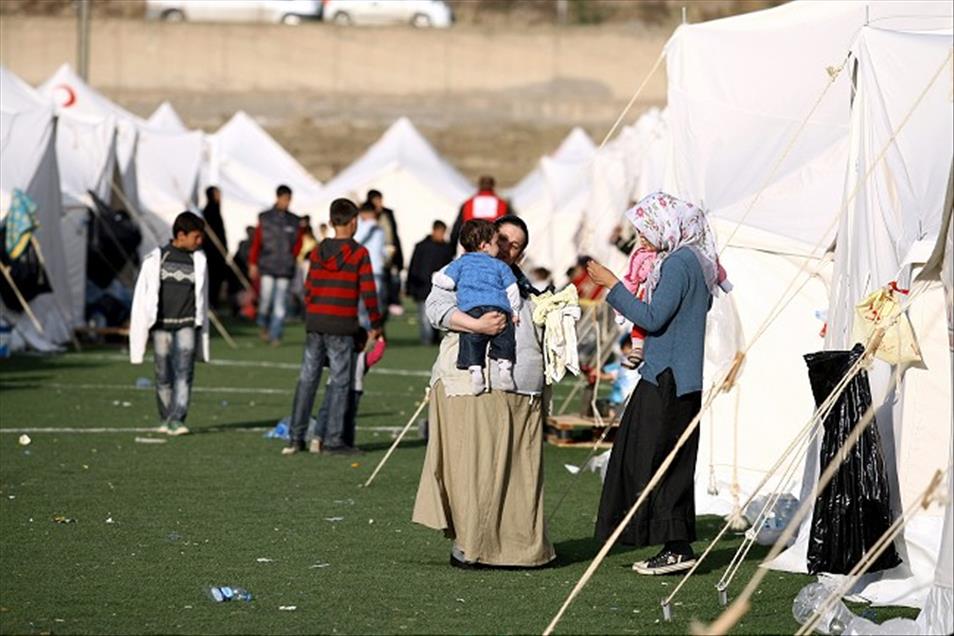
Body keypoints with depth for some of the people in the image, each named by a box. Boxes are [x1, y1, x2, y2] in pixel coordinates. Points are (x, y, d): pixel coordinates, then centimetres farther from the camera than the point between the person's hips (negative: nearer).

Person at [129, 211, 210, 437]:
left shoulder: (199, 261, 5)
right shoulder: (156, 259, -2)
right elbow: (142, 294, 2)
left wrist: (201, 324, 13)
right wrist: (140, 327, 0)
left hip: (187, 325, 1)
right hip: (162, 325, -1)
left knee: (184, 371, -12)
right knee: (164, 374, 4)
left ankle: (177, 419, -16)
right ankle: (165, 419, 18)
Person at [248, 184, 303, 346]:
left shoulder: (293, 221, 7)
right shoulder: (265, 218, 2)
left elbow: (298, 243, 15)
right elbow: (256, 242, 5)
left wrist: (290, 258, 2)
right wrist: (253, 264, 3)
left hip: (285, 268, 1)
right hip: (267, 266, -1)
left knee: (280, 303, -1)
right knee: (266, 298, -5)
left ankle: (275, 335, 4)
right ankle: (264, 325, 21)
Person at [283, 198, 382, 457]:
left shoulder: (318, 251, 8)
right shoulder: (359, 254, -5)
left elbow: (308, 288, 9)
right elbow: (368, 292, -8)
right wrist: (375, 324, 2)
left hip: (315, 324, 4)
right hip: (342, 326, -4)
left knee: (307, 379, 8)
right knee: (339, 382, 1)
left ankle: (296, 437, 8)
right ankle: (333, 440, 0)